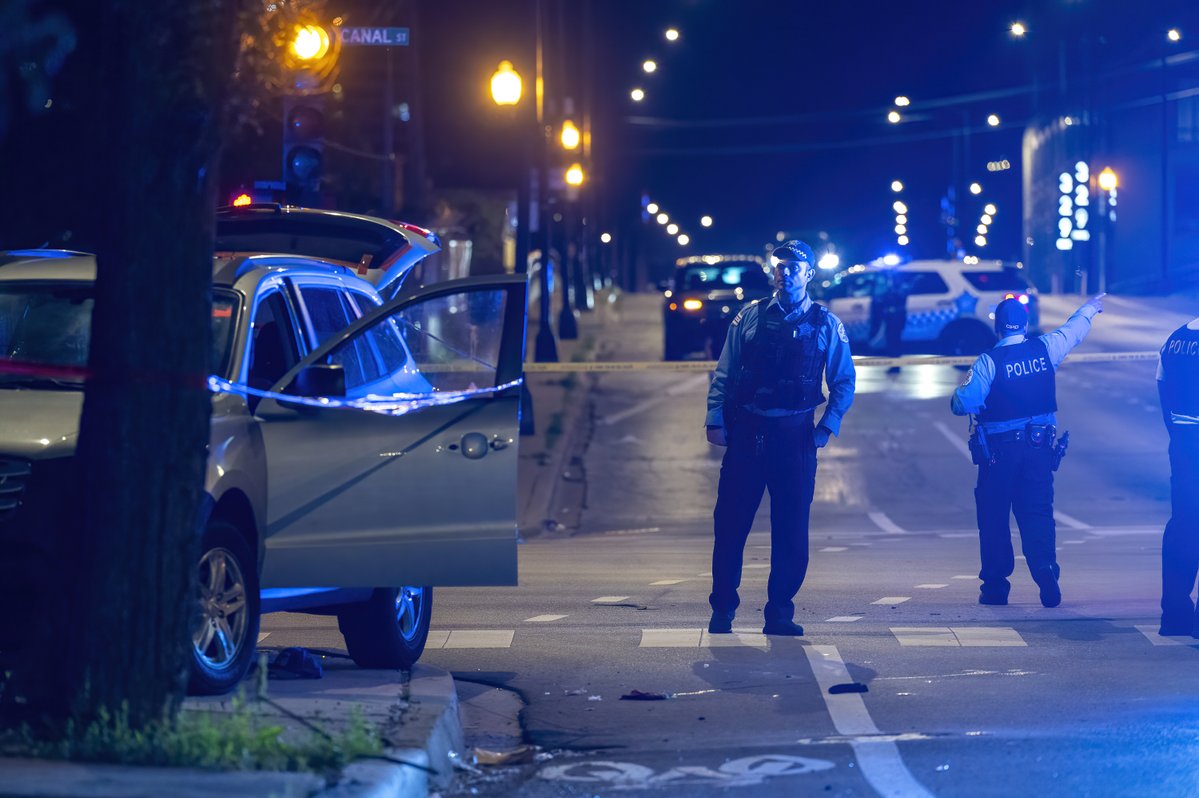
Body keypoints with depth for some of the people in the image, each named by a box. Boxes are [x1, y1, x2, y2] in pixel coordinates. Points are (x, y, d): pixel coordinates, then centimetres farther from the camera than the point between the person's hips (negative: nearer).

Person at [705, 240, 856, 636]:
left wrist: (828, 426, -6)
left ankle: (779, 613, 11)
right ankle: (722, 610, 11)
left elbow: (844, 382, 6)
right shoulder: (751, 316, 6)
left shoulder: (826, 324, 4)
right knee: (730, 522, 1)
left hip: (795, 435, 0)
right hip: (746, 431, 0)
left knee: (791, 529, 2)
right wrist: (715, 420, -3)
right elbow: (724, 374, 7)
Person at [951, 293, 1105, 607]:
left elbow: (962, 404, -15)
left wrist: (959, 395, 9)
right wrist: (1090, 308, 41)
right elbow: (1073, 330, 22)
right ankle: (1047, 576, -10)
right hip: (1041, 448, 3)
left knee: (993, 516, 6)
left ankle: (995, 586, 8)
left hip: (999, 450, -3)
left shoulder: (989, 361, -11)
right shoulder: (1045, 349, 1)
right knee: (1037, 513, 6)